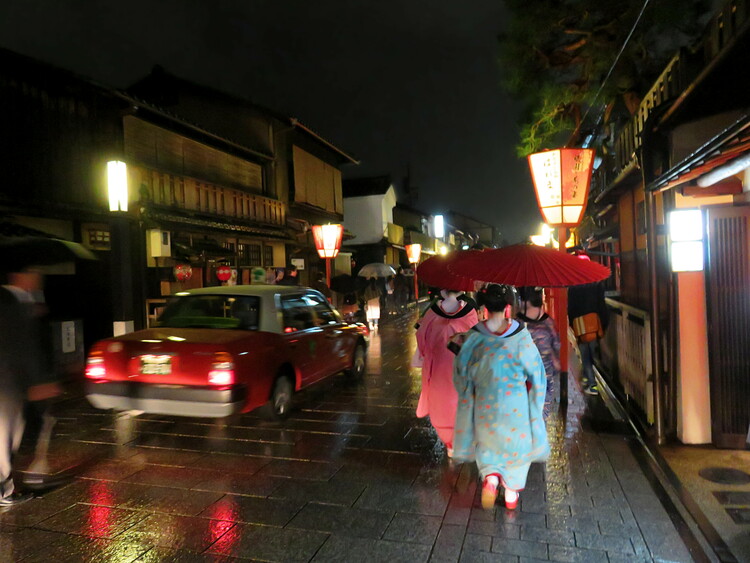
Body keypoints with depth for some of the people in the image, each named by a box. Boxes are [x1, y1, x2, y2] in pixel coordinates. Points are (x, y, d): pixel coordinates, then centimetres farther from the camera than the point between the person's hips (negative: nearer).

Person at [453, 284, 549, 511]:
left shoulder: (475, 337, -13)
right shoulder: (521, 336, -16)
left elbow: (461, 371, -4)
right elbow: (536, 372, -6)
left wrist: (469, 394, 13)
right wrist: (535, 398, 11)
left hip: (485, 404, 1)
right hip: (516, 406, -1)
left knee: (486, 442, 22)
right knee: (516, 442, 20)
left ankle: (490, 476, 0)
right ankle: (512, 491, 29)